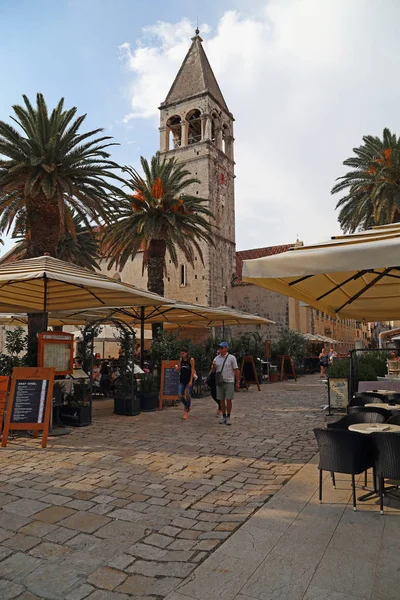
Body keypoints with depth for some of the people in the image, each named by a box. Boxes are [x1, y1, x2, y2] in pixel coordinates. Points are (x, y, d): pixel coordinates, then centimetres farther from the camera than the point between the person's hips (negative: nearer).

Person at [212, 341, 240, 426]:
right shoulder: (216, 358, 7)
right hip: (220, 382, 4)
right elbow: (213, 370, 12)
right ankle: (224, 416, 19)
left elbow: (236, 370, -5)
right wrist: (213, 366, -12)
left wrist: (237, 382, -9)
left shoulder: (231, 358, -6)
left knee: (228, 400, -3)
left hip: (229, 382, -4)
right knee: (221, 400, 8)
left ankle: (228, 417, 10)